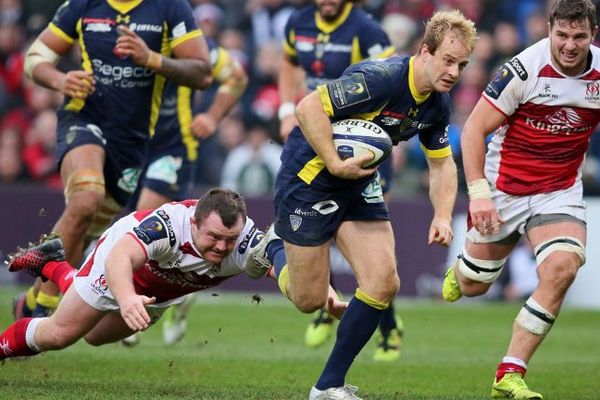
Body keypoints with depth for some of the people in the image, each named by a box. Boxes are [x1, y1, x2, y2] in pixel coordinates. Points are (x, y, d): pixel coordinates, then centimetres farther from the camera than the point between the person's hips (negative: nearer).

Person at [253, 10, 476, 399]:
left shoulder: (438, 103, -3)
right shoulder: (380, 78, -29)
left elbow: (442, 162, 10)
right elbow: (309, 107, -31)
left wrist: (443, 215, -5)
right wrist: (336, 164, -31)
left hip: (360, 182, 7)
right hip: (310, 176, -7)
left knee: (384, 283, -7)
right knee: (309, 300, 0)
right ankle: (275, 246, 34)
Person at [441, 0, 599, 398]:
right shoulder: (524, 70, -20)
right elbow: (474, 130, -15)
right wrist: (478, 193, -21)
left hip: (560, 192, 2)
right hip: (505, 189, -2)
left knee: (562, 269, -24)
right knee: (473, 287, 11)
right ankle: (460, 270, 53)